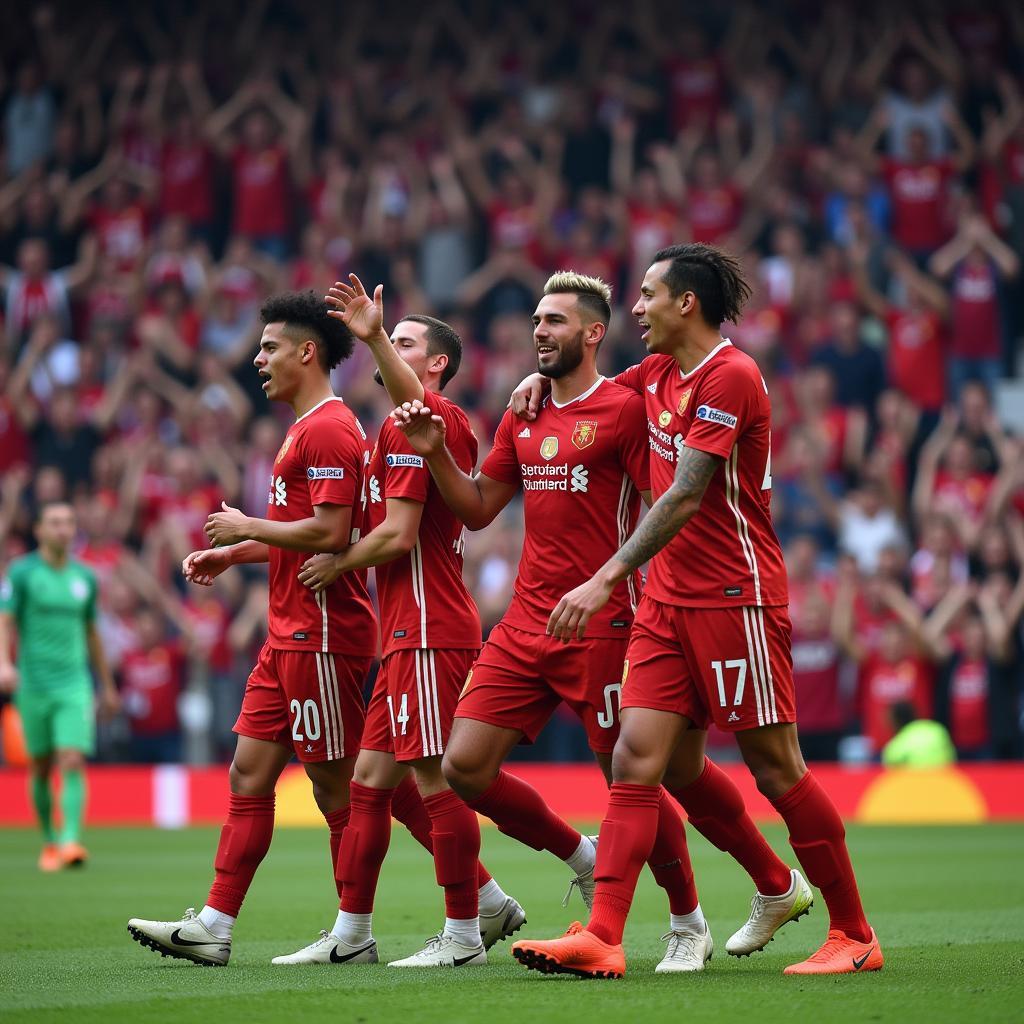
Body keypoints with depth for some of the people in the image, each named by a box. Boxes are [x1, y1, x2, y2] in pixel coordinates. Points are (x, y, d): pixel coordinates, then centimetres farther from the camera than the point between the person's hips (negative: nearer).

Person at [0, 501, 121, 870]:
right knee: (40, 768, 6)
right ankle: (49, 841, 23)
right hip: (33, 684, -2)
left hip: (75, 684, 2)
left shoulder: (85, 577, 10)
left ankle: (71, 841, -22)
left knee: (73, 762, -13)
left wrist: (108, 685, 22)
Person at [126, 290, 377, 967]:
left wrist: (247, 527, -11)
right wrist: (233, 554, 18)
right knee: (249, 774, 7)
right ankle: (214, 927, 6)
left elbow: (330, 533, -23)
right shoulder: (307, 429, 19)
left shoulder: (329, 429, -14)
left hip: (322, 636, -11)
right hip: (291, 637, 11)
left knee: (336, 785, -3)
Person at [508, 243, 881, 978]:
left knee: (776, 769, -2)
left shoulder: (730, 376, -14)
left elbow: (685, 497, -22)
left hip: (735, 600, -8)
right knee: (635, 760, -4)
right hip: (667, 602, 8)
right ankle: (602, 939, -11)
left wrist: (607, 579, -26)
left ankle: (855, 936, 9)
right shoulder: (657, 373, 12)